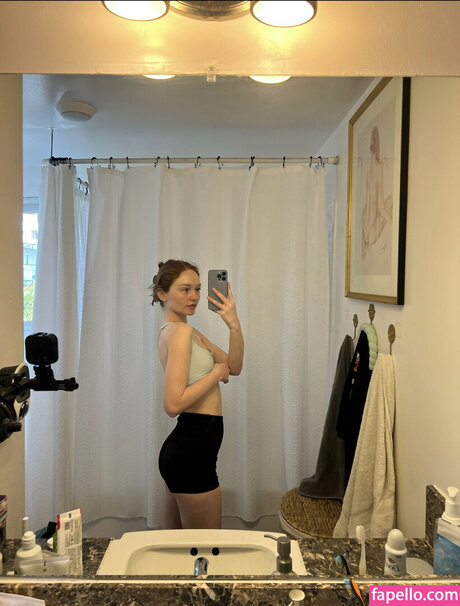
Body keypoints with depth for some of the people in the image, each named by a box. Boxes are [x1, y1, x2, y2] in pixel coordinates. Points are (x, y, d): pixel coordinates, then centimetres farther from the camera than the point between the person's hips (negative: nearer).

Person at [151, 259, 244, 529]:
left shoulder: (188, 332, 13)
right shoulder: (180, 331, -17)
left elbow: (234, 366, 10)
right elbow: (174, 404, -26)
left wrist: (234, 325, -6)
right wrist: (217, 372, -14)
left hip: (183, 448, 10)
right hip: (192, 452, -10)